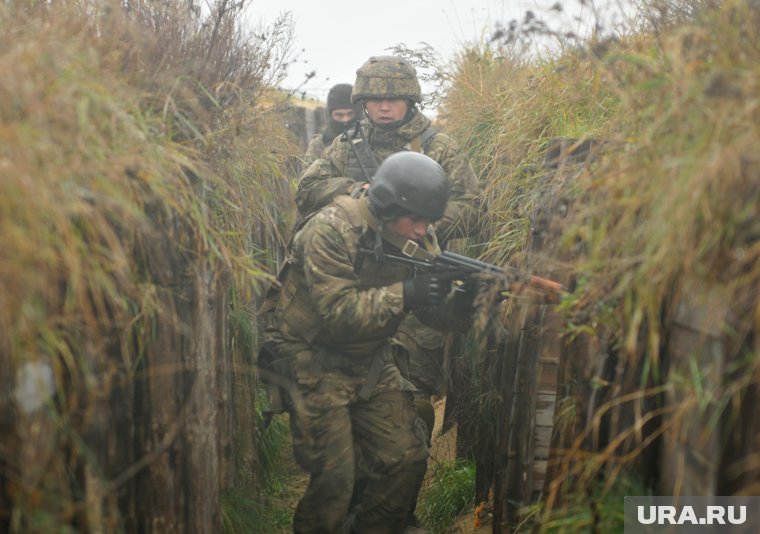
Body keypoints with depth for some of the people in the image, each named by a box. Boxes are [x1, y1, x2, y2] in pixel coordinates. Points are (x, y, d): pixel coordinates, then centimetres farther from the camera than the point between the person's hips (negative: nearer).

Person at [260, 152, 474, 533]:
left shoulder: (418, 238, -3)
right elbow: (337, 314, -29)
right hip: (313, 357, -6)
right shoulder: (331, 230, -23)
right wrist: (404, 294, -37)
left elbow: (437, 312, -5)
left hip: (371, 360, 6)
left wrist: (465, 300, -26)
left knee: (408, 457, 3)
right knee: (335, 477, -10)